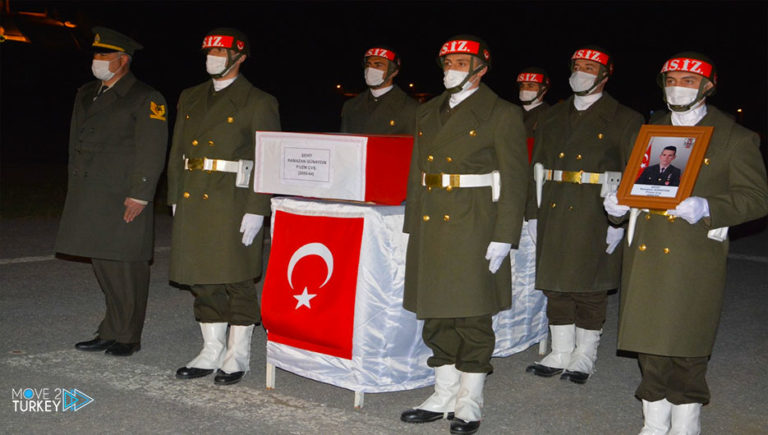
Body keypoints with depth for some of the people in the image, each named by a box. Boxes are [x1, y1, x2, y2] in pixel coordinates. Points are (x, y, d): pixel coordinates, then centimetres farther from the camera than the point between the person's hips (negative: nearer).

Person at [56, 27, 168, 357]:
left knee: (126, 266, -2)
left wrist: (139, 195, -16)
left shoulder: (146, 100, -6)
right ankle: (110, 332, 21)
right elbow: (76, 143, 23)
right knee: (102, 264, 11)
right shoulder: (86, 94, 17)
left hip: (125, 199, -7)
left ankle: (128, 337, 9)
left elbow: (152, 152, -11)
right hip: (90, 199, 7)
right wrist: (75, 189, 18)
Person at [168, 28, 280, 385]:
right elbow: (177, 152, 18)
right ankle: (211, 352, 24)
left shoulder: (258, 102, -4)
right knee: (202, 281, 11)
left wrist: (256, 210, -15)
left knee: (237, 282, 0)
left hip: (233, 204, -6)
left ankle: (237, 357, 14)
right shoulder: (190, 98, 15)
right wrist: (176, 200, 12)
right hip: (192, 202, 6)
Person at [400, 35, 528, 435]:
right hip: (430, 225, 6)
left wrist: (503, 238, -12)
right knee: (435, 315, 11)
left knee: (472, 317, 1)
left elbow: (515, 179, -7)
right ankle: (443, 396, 24)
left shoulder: (502, 114, -3)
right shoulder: (428, 112, 15)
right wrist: (412, 228, 14)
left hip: (472, 228, -6)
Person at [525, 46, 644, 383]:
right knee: (555, 286, 9)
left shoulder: (624, 120, 0)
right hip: (553, 215, 5)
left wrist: (619, 222, -12)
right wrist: (533, 213, 9)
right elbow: (538, 168, 15)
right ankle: (560, 355, 22)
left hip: (595, 217, -5)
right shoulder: (552, 117, 15)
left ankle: (585, 357, 18)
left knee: (589, 289, 3)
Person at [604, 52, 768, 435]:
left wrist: (706, 208, -18)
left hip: (694, 260, -5)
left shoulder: (735, 137, 2)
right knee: (649, 346, 9)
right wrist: (617, 205, 2)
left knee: (685, 352, -4)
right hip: (645, 255, 5)